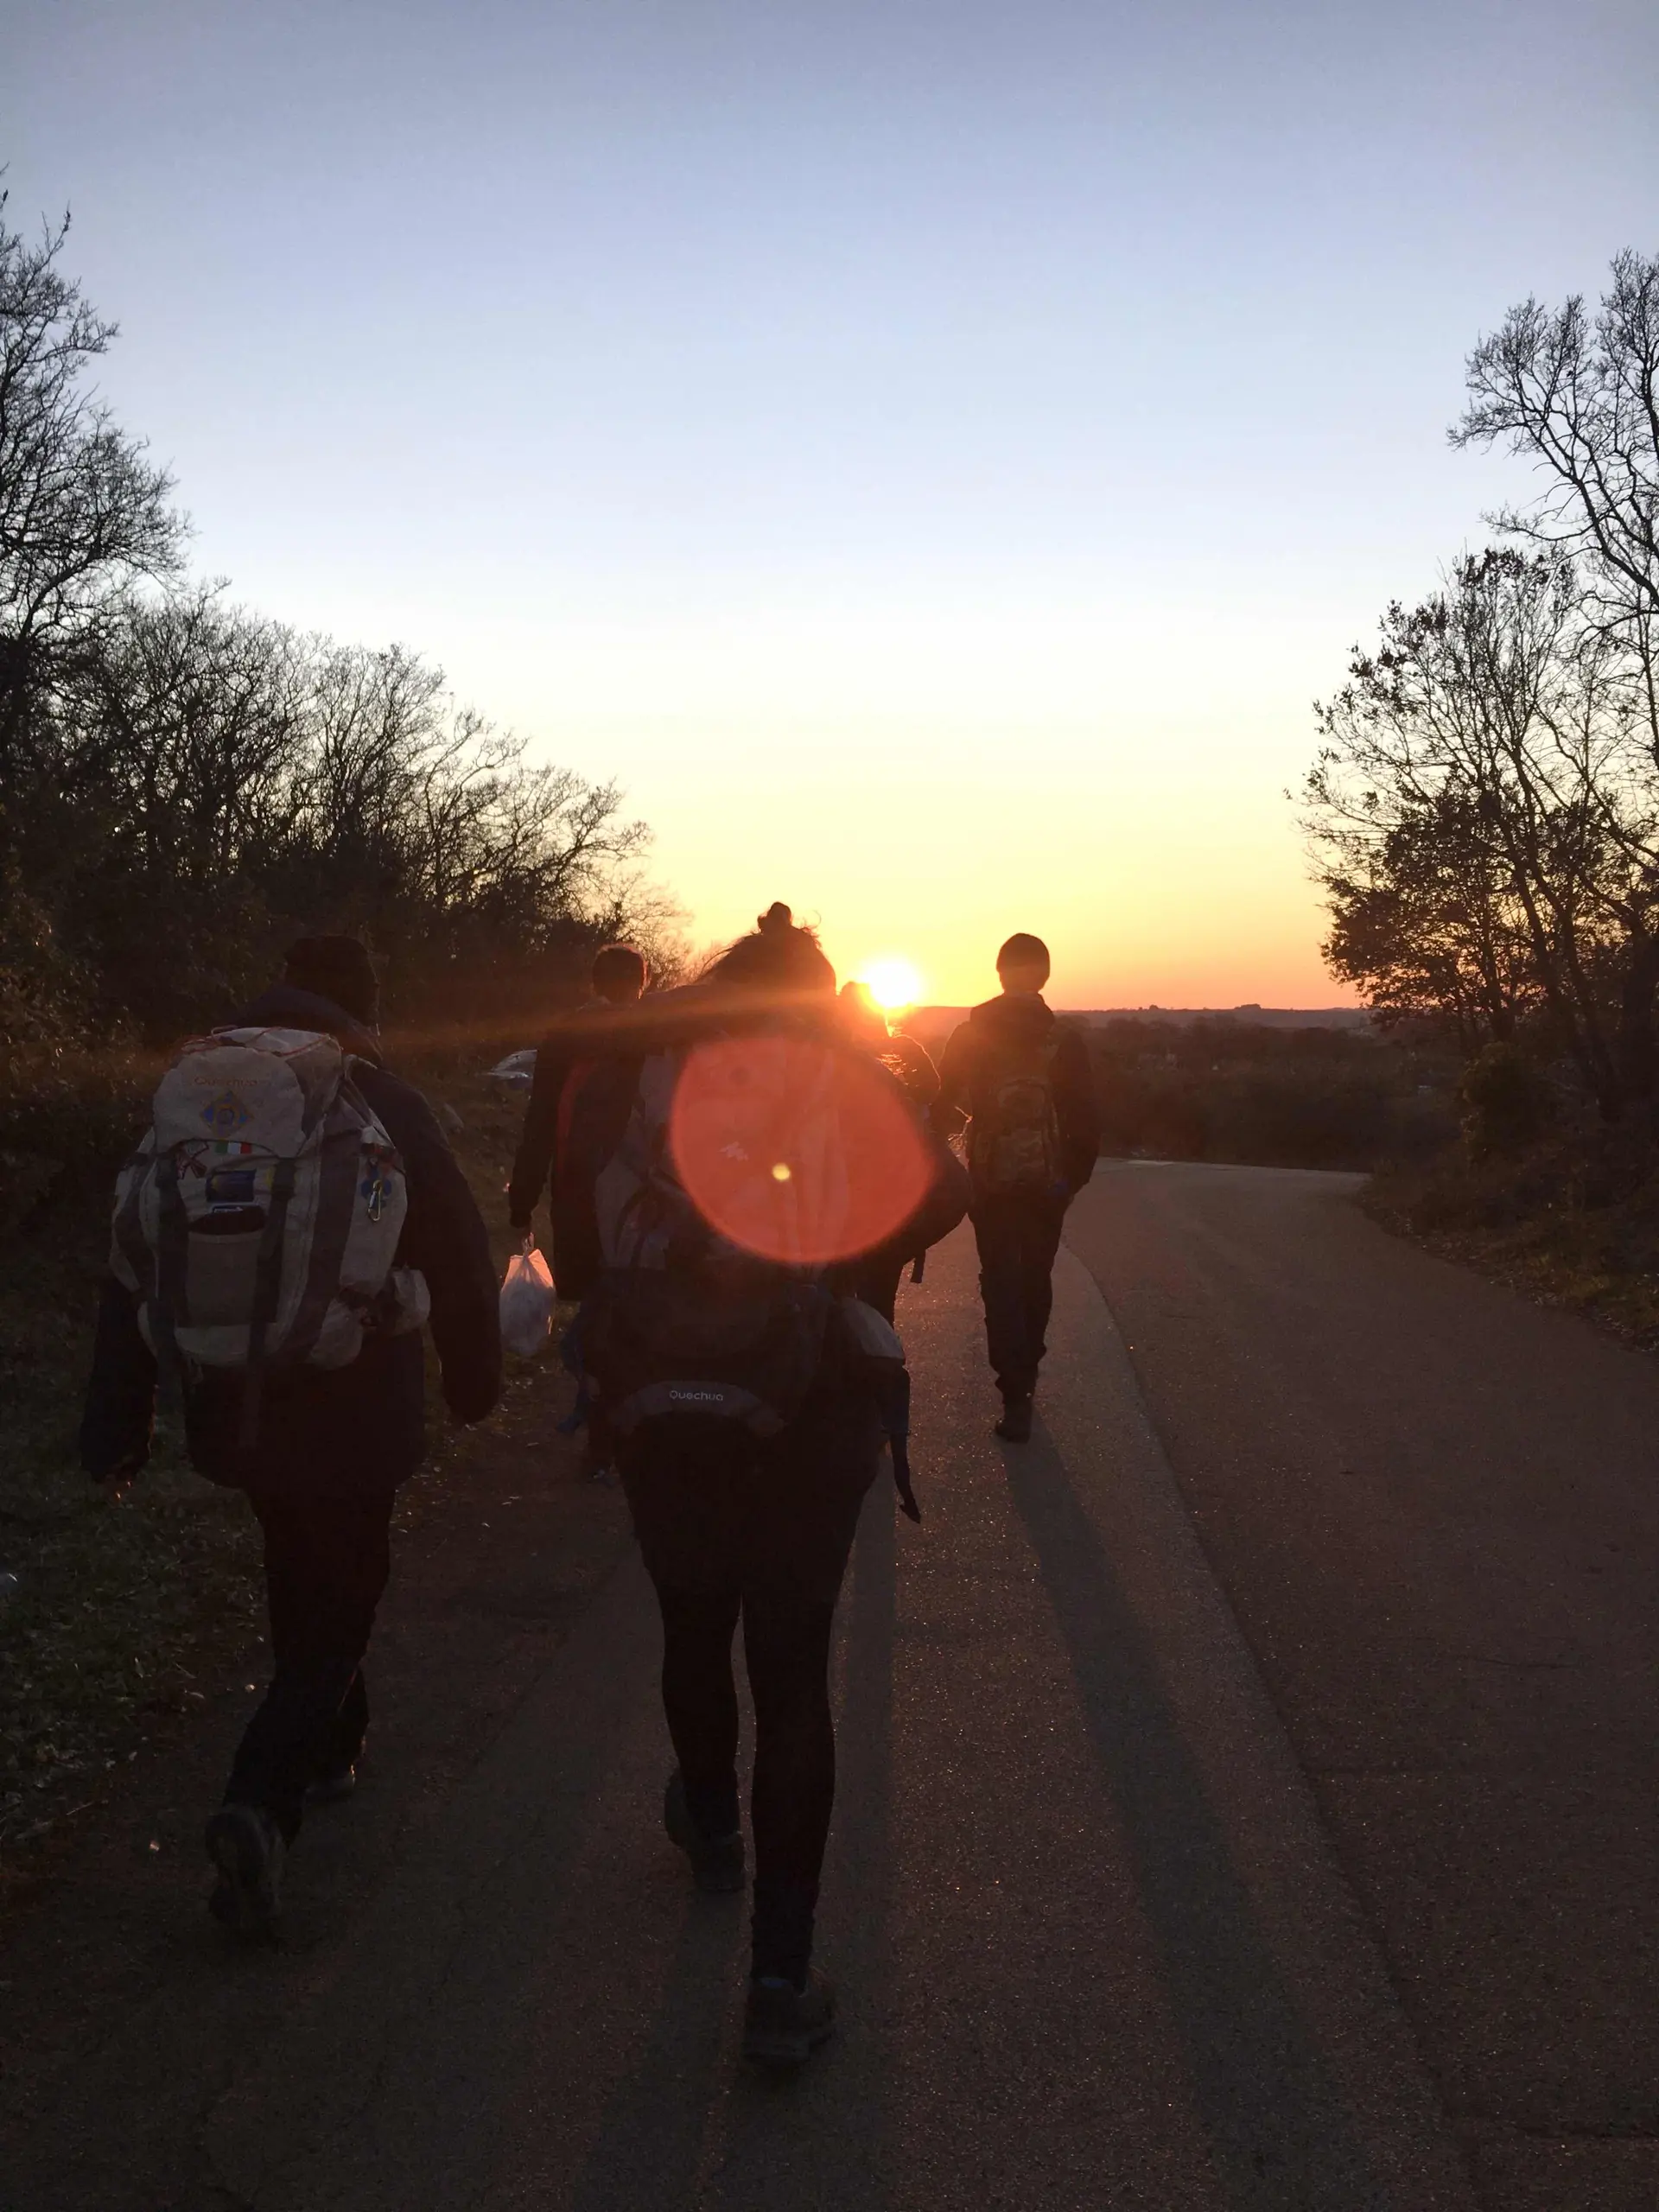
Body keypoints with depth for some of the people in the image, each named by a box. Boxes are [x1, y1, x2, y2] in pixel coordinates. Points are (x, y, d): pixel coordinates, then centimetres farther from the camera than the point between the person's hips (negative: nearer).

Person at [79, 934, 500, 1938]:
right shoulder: (390, 1108, -10)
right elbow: (461, 1262, -8)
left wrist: (117, 1424, 3)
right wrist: (474, 1379, 8)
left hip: (238, 1411, 4)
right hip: (355, 1413, -4)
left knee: (304, 1586, 26)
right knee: (336, 1611, 6)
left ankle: (331, 1745, 42)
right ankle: (264, 1803, -13)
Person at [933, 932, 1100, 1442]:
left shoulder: (970, 1035, -5)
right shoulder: (1065, 1041, -6)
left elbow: (943, 1107, -4)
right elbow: (1086, 1120, -5)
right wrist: (1075, 1176, 6)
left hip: (991, 1183, -1)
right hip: (1047, 1184, 1)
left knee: (1001, 1284, 2)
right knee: (1036, 1280, 18)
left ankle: (1016, 1395, -9)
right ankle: (1025, 1375, 28)